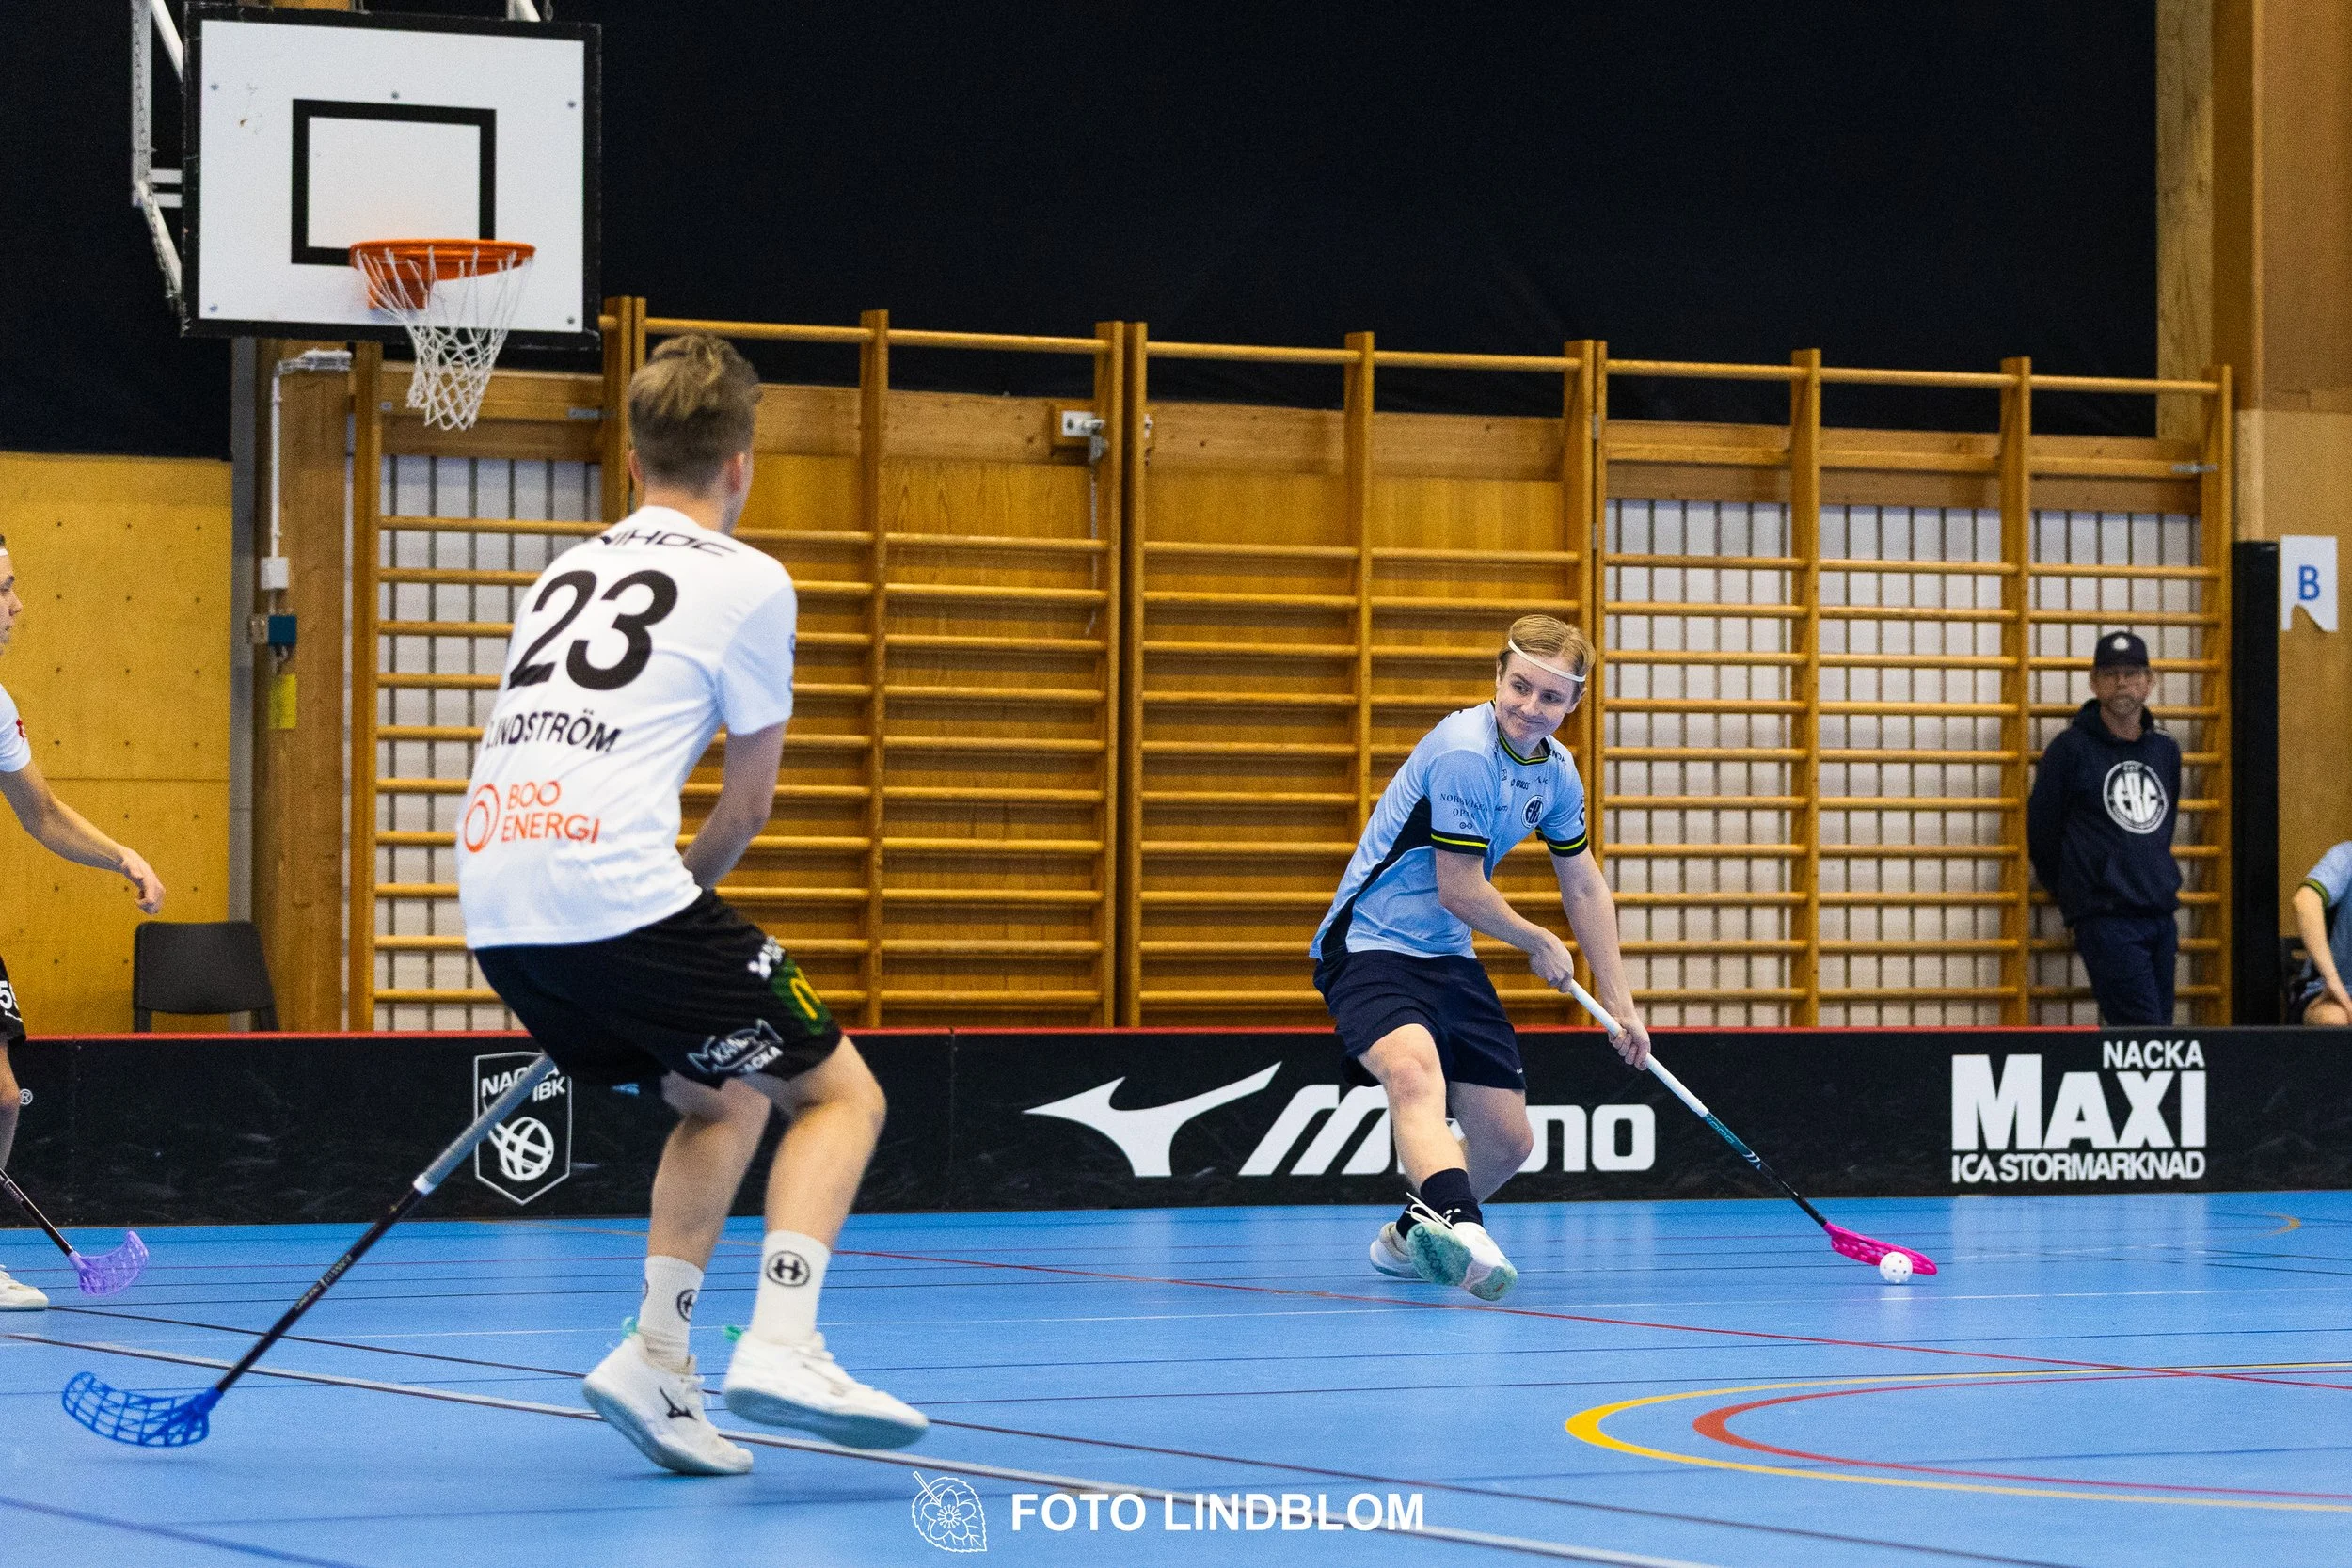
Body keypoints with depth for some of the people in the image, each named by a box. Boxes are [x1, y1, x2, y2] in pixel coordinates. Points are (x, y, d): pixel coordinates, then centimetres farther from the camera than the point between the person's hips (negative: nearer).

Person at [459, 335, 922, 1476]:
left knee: (721, 1103, 24)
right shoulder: (746, 581, 5)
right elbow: (750, 798, 9)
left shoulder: (569, 570, 25)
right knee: (839, 1092, 5)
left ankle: (656, 1359, 11)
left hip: (496, 904, 7)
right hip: (616, 887, -7)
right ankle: (781, 1348, -14)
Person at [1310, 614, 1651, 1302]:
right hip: (1372, 944, -8)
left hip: (1449, 960, 8)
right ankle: (1458, 1227, -62)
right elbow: (1460, 892, -17)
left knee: (1507, 1140, 8)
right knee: (1414, 1070, -38)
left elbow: (1585, 888, 18)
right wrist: (1540, 944, 0)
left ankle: (1411, 1239, 35)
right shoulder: (1464, 753, -21)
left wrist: (1619, 1002, 19)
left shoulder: (1555, 772, 5)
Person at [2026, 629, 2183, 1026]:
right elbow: (2041, 833, 2)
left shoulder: (2166, 750, 14)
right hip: (2106, 922, -6)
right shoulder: (2071, 748, -3)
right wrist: (2077, 900, 10)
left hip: (2161, 918, 6)